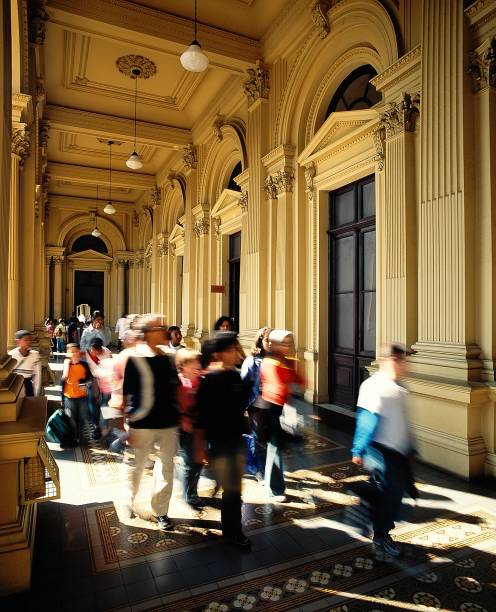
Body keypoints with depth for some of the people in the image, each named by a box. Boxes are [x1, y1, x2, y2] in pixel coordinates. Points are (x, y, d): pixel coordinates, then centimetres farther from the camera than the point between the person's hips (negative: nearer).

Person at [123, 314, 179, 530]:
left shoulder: (168, 358, 3)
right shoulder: (135, 359, -12)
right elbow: (125, 394, -9)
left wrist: (181, 415, 8)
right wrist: (127, 425, -9)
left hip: (167, 423, 4)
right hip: (142, 424, -4)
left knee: (166, 468, 11)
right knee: (136, 467, 14)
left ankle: (160, 510, 29)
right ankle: (128, 503, 40)